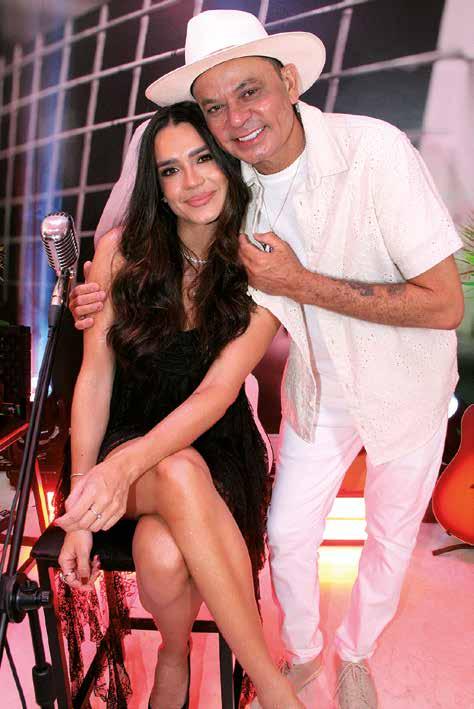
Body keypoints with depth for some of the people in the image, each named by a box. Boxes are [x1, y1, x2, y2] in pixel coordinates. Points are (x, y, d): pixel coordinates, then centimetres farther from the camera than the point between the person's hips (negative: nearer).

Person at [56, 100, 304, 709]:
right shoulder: (122, 249, -5)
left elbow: (217, 391, -17)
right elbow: (94, 377, -7)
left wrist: (128, 465, -33)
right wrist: (80, 510, -11)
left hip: (216, 447, 0)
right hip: (126, 433, 1)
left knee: (162, 553, -32)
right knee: (180, 474, -35)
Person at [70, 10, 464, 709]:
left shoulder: (374, 148, -27)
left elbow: (445, 304, -28)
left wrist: (301, 283, -29)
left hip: (406, 386, -2)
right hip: (318, 389, 3)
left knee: (391, 539, 16)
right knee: (287, 535, 10)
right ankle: (302, 652, 42)